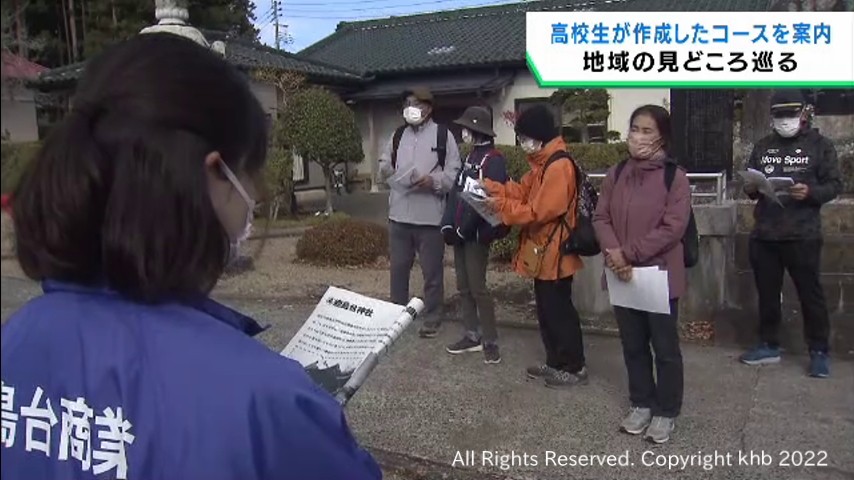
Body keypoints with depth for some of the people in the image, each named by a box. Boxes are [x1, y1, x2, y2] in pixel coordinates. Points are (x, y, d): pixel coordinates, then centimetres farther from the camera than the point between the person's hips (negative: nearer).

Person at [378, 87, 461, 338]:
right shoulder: (398, 135, 14)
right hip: (399, 214, 5)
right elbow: (385, 165, 23)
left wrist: (434, 181, -21)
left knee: (432, 272, 5)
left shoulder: (443, 135, -2)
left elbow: (455, 173, -6)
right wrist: (386, 168, 1)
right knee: (398, 268, 14)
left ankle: (432, 318, 19)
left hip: (430, 216, -4)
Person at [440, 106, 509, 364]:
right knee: (463, 286, 12)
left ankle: (490, 341, 5)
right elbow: (456, 192, 12)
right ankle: (473, 335, 21)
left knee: (477, 287, -6)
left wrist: (465, 228, -17)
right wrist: (448, 224, 2)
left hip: (477, 234, -9)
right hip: (460, 232, 9)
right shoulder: (470, 157, 15)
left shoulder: (494, 160, -12)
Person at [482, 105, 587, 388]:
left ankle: (575, 368, 14)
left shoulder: (559, 166, -22)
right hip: (543, 252, 10)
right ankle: (555, 363, 29)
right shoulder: (543, 163, 12)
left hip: (554, 253, -10)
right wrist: (489, 187, -3)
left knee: (559, 311, 1)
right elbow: (523, 190, 12)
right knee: (547, 310, 17)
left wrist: (502, 206, -19)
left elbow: (540, 211, -25)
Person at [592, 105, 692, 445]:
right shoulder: (616, 174, 6)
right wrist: (613, 252, -14)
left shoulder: (675, 177, -9)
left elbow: (673, 227, -16)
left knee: (665, 347, 8)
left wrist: (629, 253, -18)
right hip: (623, 276, 5)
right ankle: (641, 404, 33)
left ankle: (666, 411, 24)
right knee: (633, 344, 16)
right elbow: (601, 217, 4)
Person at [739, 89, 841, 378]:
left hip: (803, 235, -4)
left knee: (810, 294, 3)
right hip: (763, 235, 4)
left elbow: (835, 185, -2)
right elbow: (749, 184, 16)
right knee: (767, 294, 12)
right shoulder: (762, 147, 14)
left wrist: (810, 193, -21)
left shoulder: (820, 145, 2)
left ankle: (819, 352, 14)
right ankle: (769, 345, 25)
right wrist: (751, 189, -7)